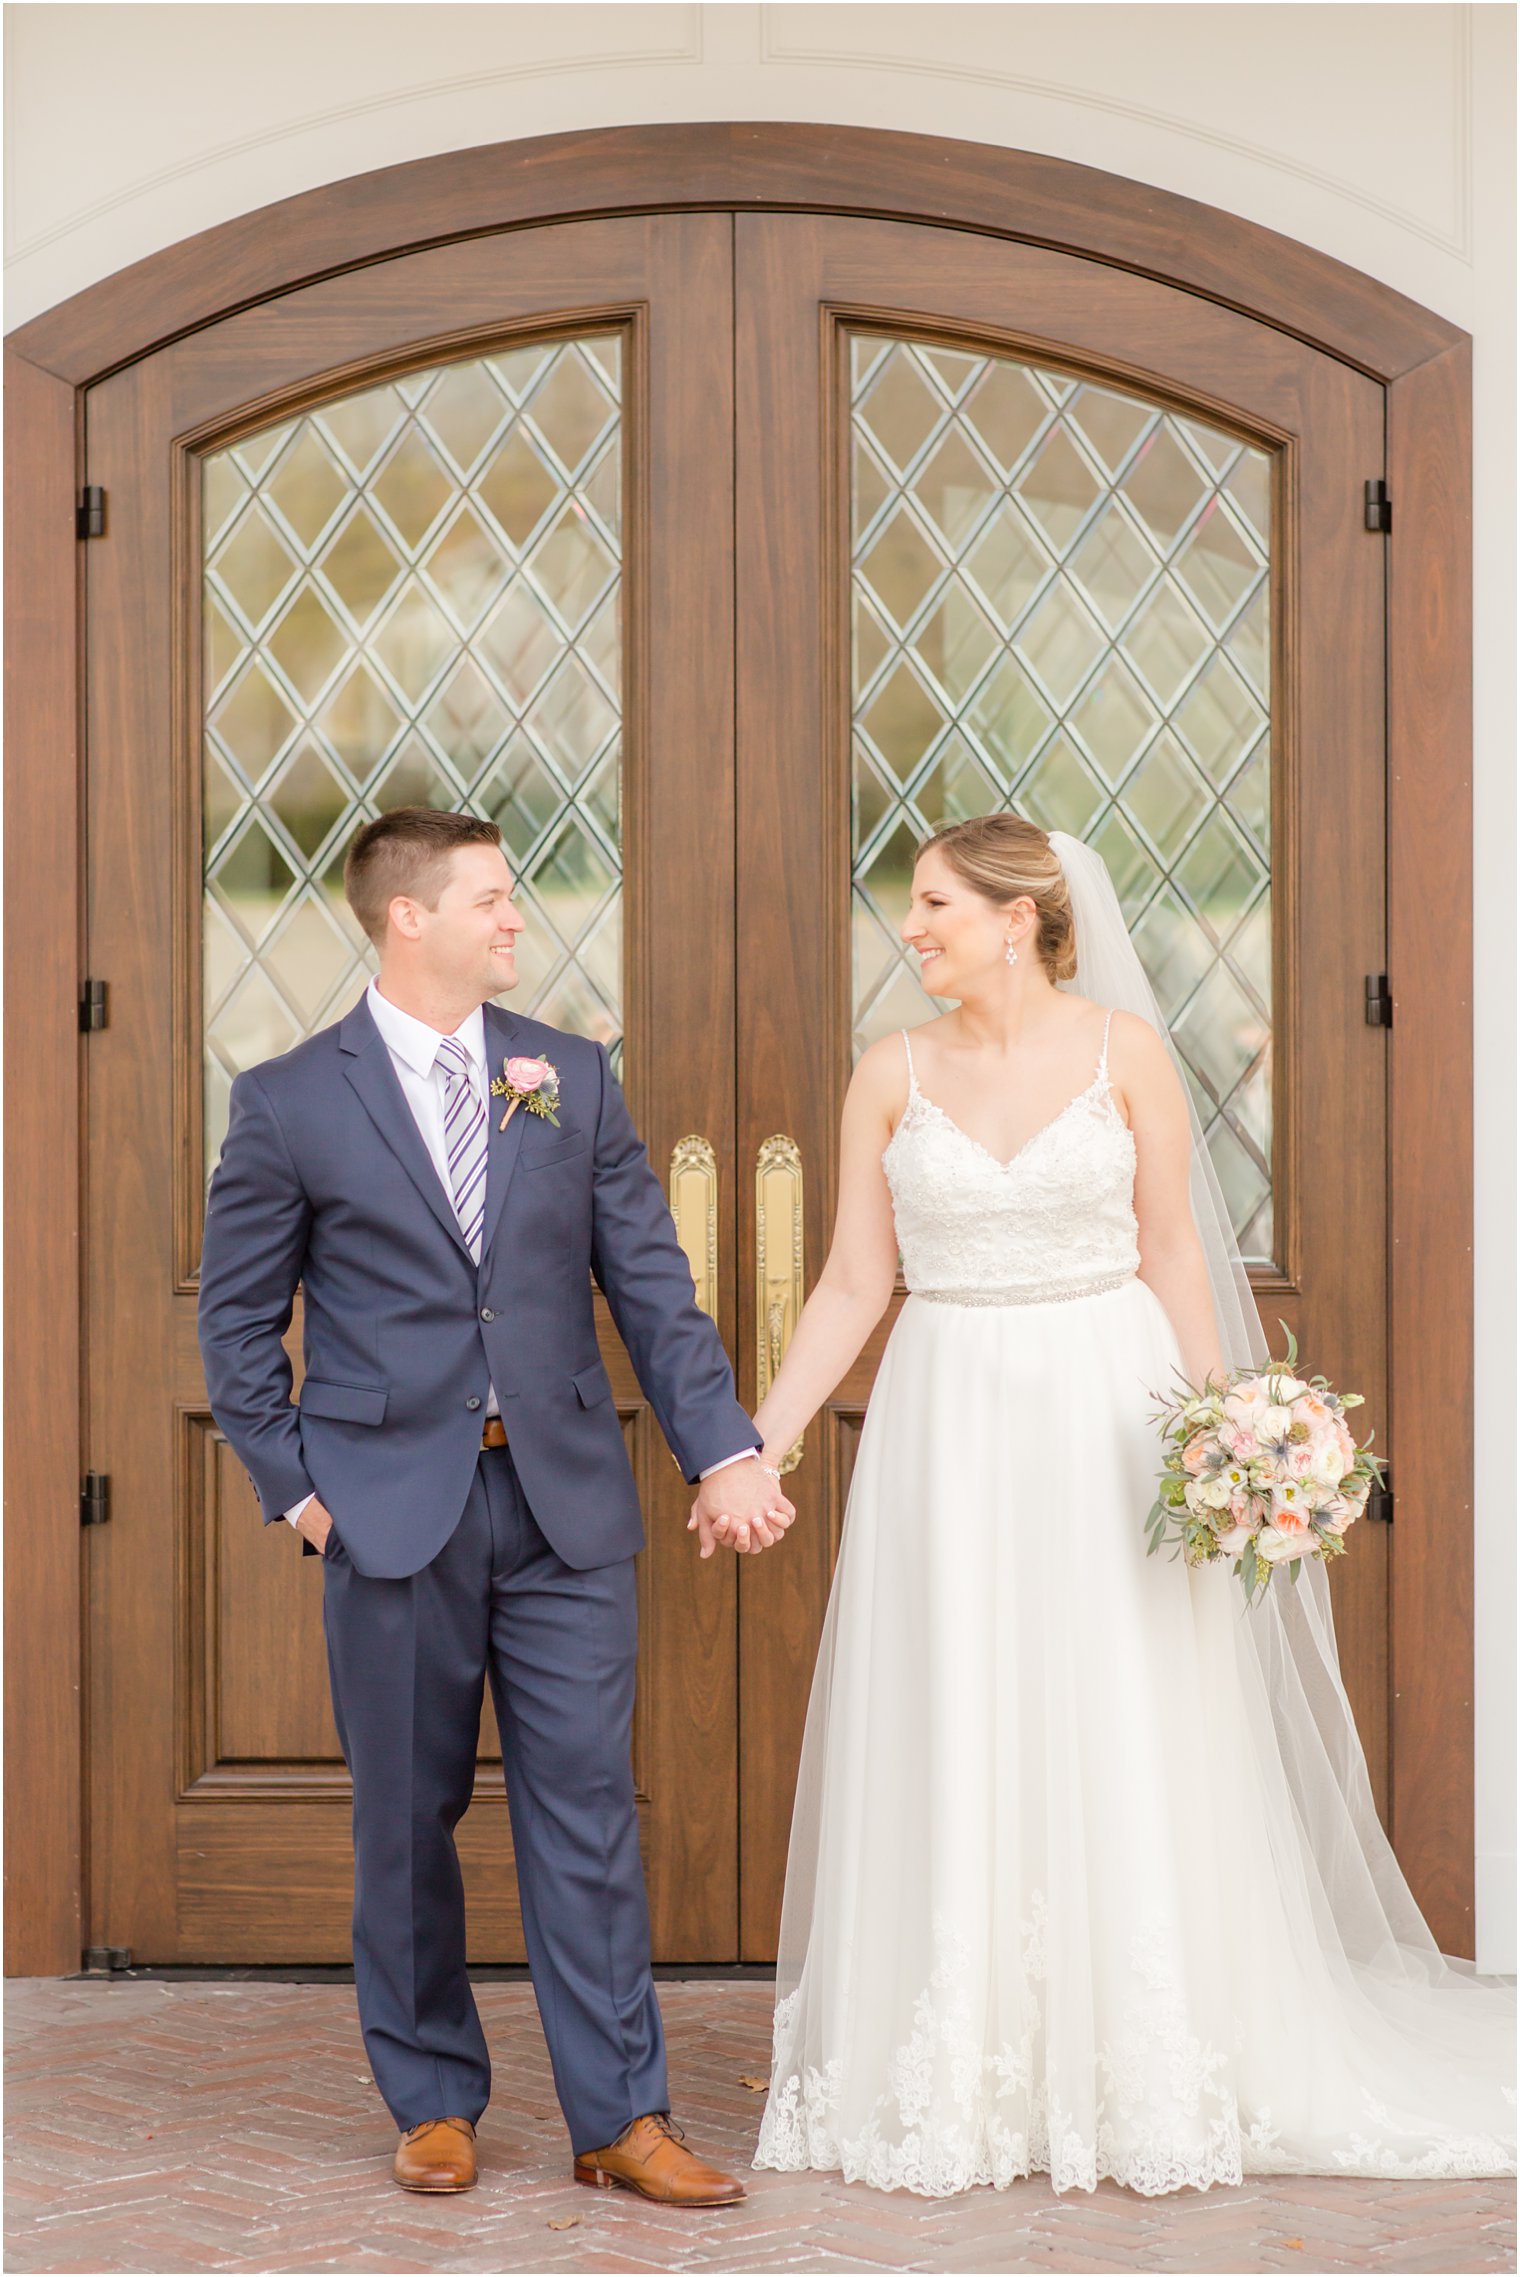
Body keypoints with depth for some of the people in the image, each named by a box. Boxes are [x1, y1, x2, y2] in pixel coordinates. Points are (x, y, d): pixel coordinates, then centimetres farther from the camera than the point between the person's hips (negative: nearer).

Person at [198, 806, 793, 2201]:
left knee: (586, 1806, 2)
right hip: (392, 1506, -2)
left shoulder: (574, 1079, 7)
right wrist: (293, 1484, -1)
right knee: (407, 1821, 8)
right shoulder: (289, 1104, -1)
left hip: (564, 1503, 2)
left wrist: (723, 1448, -4)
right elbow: (238, 1321, 5)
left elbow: (651, 1285, 5)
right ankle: (435, 2101, 24)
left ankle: (620, 2118, 8)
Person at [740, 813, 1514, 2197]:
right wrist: (763, 1436, -3)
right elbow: (855, 1282, 4)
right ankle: (957, 2088, 15)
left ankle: (1151, 2083, 14)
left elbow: (1173, 1254, 0)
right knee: (954, 1756, 4)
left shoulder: (1124, 1052, -2)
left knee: (1124, 1752, 2)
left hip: (1106, 1415, -2)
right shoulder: (894, 1074, 3)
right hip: (951, 1427, 2)